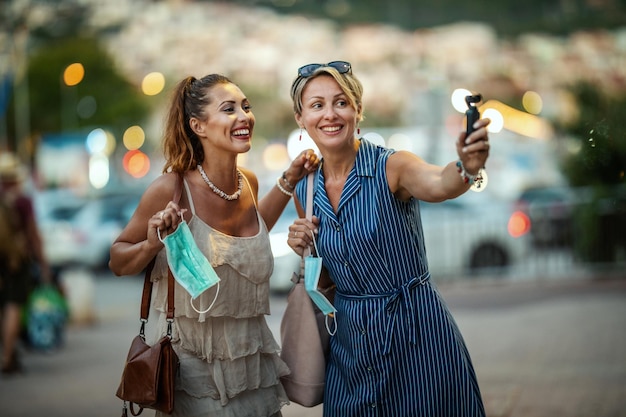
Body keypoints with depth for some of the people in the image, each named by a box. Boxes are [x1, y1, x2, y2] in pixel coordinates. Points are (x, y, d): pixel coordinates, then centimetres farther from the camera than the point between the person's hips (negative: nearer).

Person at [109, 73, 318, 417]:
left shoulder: (249, 183, -1)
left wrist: (288, 181, 14)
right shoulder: (172, 189, -17)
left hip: (252, 361, 6)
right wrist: (153, 245, -26)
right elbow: (118, 262, -6)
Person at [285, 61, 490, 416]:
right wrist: (304, 251, -7)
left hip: (416, 333, -5)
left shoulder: (391, 167, -12)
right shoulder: (306, 191, 3)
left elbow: (439, 186, -36)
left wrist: (467, 168, -57)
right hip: (351, 342, 5)